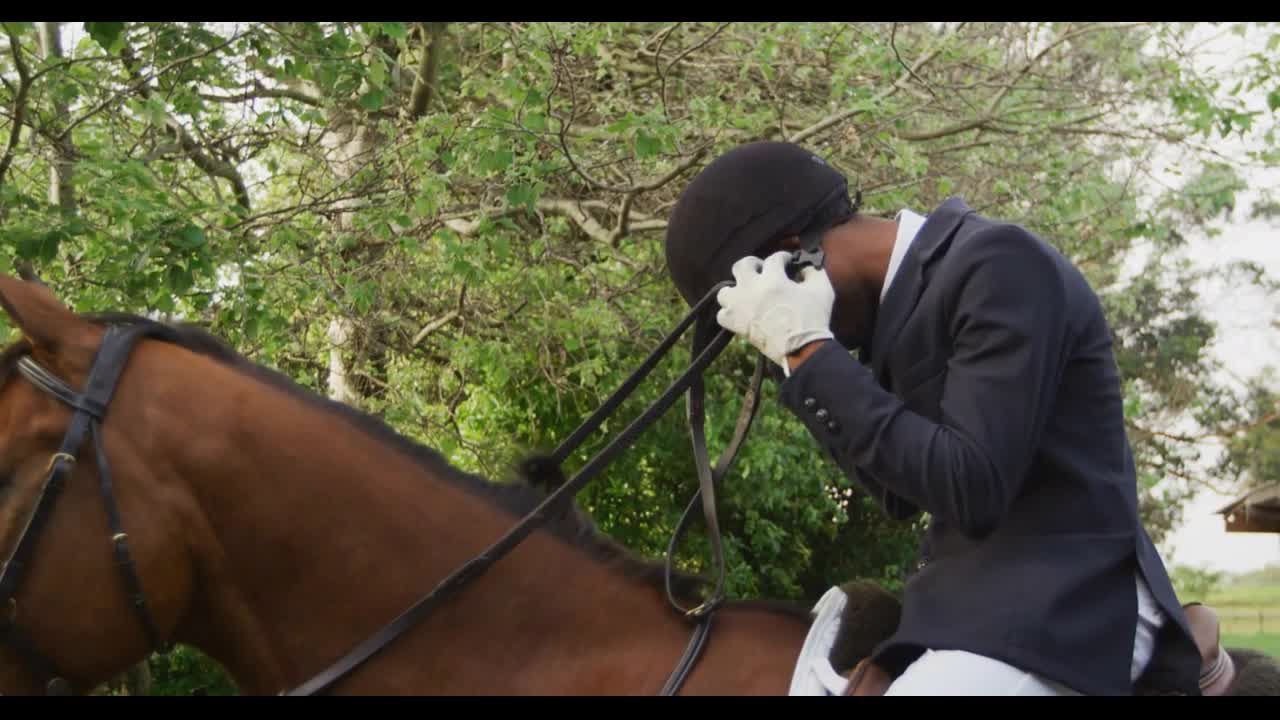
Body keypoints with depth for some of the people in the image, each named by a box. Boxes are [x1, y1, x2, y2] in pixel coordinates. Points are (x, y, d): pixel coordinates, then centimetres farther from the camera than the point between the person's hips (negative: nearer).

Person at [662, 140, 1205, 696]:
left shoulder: (999, 263, -15)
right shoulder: (906, 285, 11)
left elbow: (972, 490, -24)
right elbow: (900, 494, 15)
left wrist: (807, 349, -19)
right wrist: (802, 360, 4)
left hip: (1060, 609, -9)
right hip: (971, 600, 10)